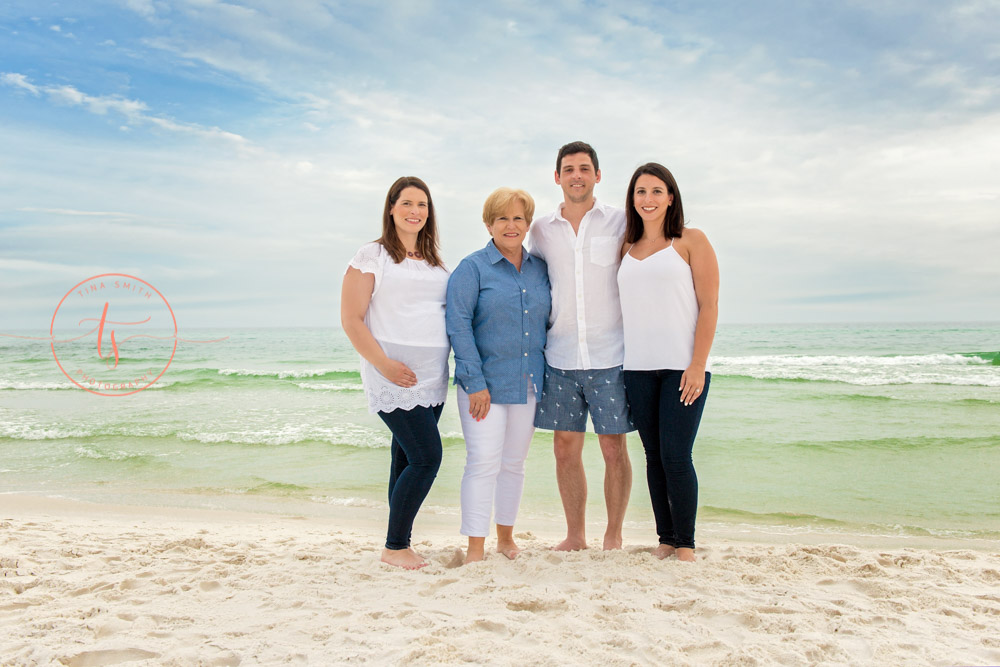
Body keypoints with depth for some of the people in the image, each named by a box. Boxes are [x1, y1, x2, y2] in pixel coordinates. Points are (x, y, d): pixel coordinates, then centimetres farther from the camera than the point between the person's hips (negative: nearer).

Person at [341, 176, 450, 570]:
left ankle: (400, 544, 19)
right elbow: (351, 320, -7)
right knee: (427, 457, -11)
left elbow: (449, 315, 23)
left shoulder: (436, 263, 16)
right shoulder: (372, 256, -2)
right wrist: (384, 364, -17)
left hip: (432, 378, 6)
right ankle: (393, 547, 4)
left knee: (407, 460, 10)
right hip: (393, 377, -6)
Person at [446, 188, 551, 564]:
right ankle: (475, 549, 0)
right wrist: (475, 382, -16)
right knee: (483, 461, -8)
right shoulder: (472, 268, -4)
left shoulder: (540, 270, 10)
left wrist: (548, 377, 10)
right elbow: (458, 325, -11)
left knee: (514, 462, 14)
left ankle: (506, 537, 29)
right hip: (486, 383, -5)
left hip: (529, 384, 5)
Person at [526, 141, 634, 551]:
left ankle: (614, 535, 18)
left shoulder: (620, 222, 3)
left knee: (613, 448, 2)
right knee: (565, 448, 7)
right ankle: (575, 535, 23)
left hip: (609, 357, -2)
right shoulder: (541, 229, 10)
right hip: (559, 358, 3)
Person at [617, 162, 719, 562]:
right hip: (638, 368, 4)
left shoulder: (691, 241, 2)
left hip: (682, 366, -4)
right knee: (654, 457, 8)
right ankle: (665, 540, 18)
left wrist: (698, 365, -12)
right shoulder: (626, 249, 15)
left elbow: (709, 306, -4)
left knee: (676, 457, -7)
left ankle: (686, 545, 8)